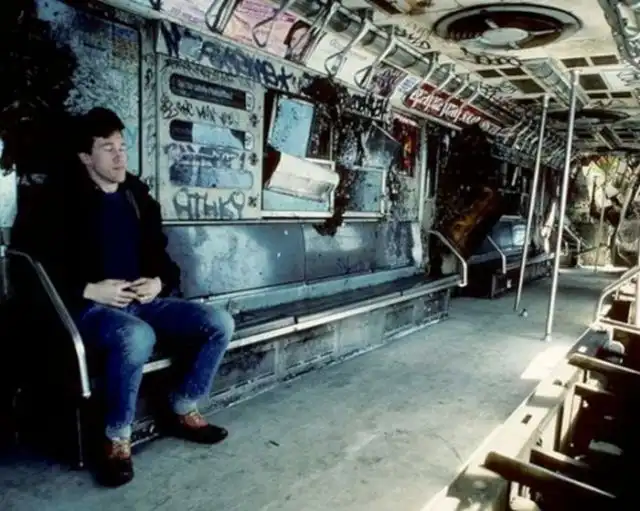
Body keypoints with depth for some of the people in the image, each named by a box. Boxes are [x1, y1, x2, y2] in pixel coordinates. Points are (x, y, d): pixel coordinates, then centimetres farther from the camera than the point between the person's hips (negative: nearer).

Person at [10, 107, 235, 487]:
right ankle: (118, 439, -15)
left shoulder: (137, 194, 14)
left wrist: (160, 282, -4)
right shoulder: (60, 196, -3)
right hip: (88, 307, -6)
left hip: (143, 300, 6)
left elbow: (160, 254, 19)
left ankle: (183, 410, 6)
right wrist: (88, 290, -18)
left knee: (220, 323, -11)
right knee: (137, 336, -40)